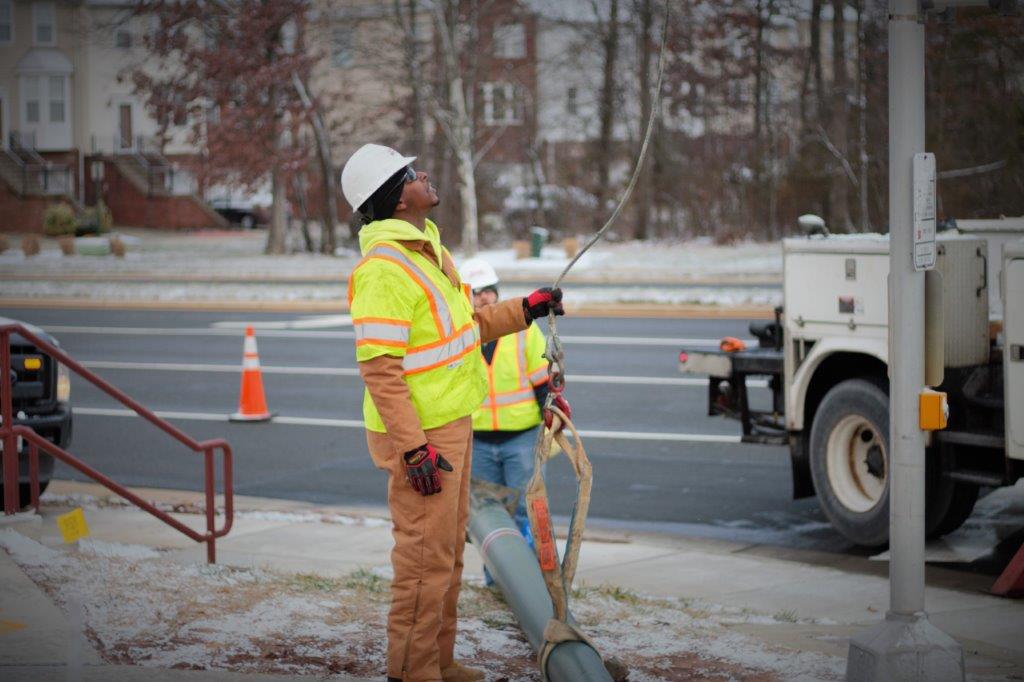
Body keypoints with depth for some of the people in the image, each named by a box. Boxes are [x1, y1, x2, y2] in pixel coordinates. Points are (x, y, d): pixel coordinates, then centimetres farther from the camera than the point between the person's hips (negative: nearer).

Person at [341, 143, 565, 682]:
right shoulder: (383, 268, -20)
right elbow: (378, 370, -24)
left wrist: (525, 310, 15)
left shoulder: (427, 250, 12)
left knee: (449, 551, 17)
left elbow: (464, 326, 23)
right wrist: (414, 449, -26)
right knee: (426, 556, -4)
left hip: (452, 425, 10)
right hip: (420, 435, -10)